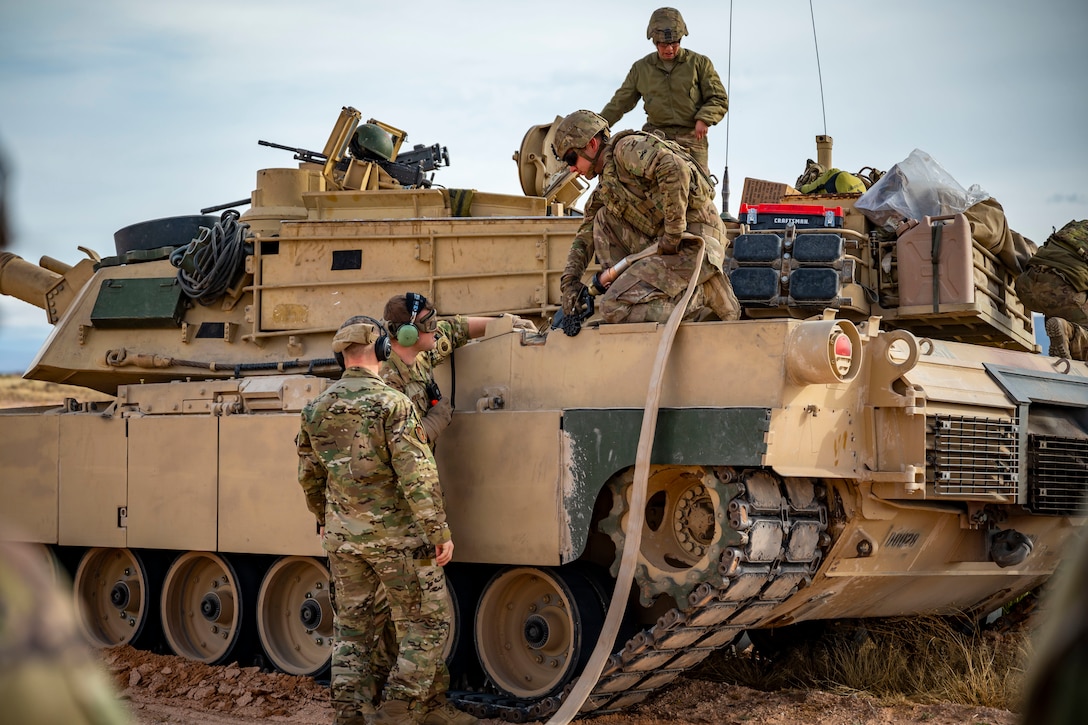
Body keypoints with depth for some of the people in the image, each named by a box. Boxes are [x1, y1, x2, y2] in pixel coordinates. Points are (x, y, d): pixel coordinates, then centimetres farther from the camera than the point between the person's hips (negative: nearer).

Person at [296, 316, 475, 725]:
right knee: (425, 624, 6)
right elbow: (417, 475, -19)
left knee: (353, 629, 15)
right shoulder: (392, 404, -14)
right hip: (396, 534, -6)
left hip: (342, 538, 6)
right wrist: (439, 531, -16)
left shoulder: (316, 411, 5)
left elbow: (309, 478, 16)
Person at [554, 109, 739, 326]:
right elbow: (586, 235, 29)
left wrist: (672, 235, -21)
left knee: (613, 308, -15)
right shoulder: (606, 184, 23)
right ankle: (625, 291, 3)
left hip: (692, 245, -9)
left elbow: (675, 170, -25)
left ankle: (703, 295, -7)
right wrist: (570, 280, 15)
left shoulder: (627, 148, -7)